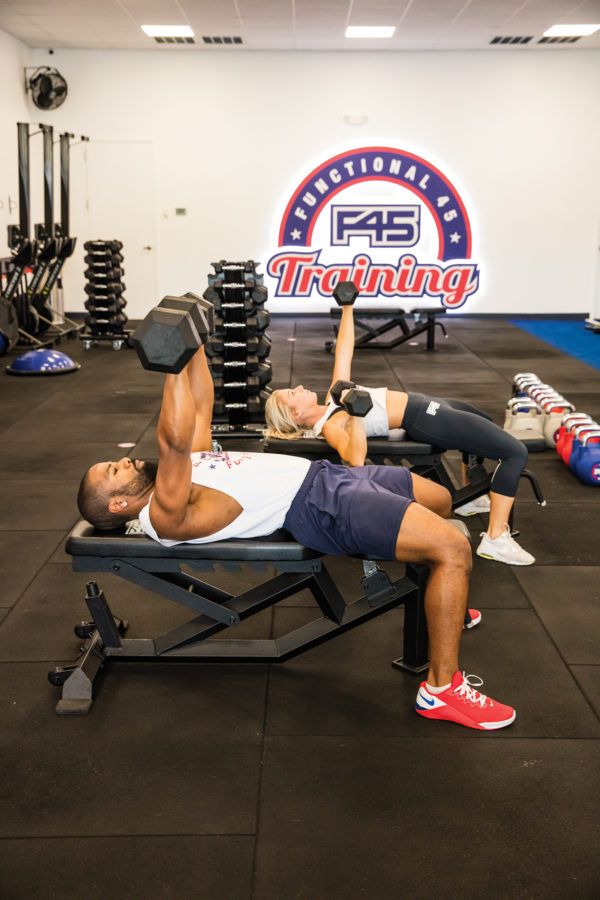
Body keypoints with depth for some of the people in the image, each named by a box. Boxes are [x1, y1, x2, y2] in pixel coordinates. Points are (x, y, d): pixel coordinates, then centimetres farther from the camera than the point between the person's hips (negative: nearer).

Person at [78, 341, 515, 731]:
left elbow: (201, 408, 19)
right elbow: (175, 440, -29)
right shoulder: (165, 515, -13)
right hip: (318, 508, -10)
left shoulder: (177, 474, 16)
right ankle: (442, 688, -9)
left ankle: (436, 603, 39)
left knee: (440, 499, 21)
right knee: (453, 548, -20)